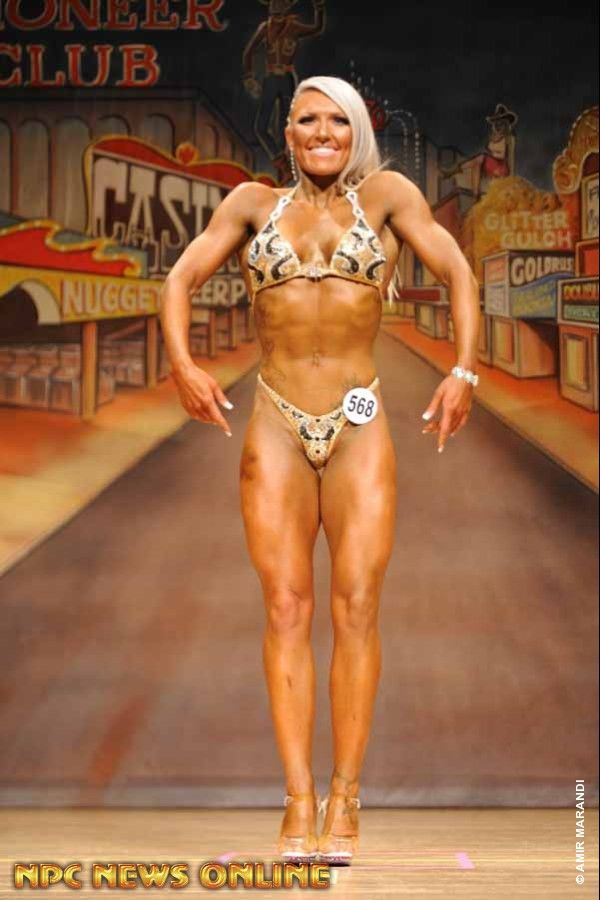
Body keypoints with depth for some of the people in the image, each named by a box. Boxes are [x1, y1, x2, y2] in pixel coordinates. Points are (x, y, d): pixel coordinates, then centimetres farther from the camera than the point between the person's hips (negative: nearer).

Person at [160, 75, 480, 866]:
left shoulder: (386, 193, 6)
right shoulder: (253, 203, 11)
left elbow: (458, 274, 4)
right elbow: (182, 280, 9)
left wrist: (465, 372, -7)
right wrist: (182, 365, -8)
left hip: (360, 428, -1)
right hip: (277, 430, 1)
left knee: (356, 607, -7)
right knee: (286, 608, -4)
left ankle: (344, 801, -1)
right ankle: (299, 803, -2)